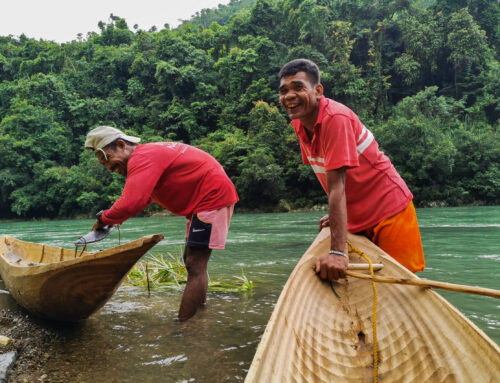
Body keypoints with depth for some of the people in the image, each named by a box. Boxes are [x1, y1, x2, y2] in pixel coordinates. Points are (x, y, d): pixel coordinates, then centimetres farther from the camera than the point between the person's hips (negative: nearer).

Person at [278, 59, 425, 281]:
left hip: (389, 211, -7)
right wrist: (336, 215, 6)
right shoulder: (298, 125, 0)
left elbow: (336, 186, -33)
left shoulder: (335, 118, -25)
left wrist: (337, 252, -35)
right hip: (356, 219, 8)